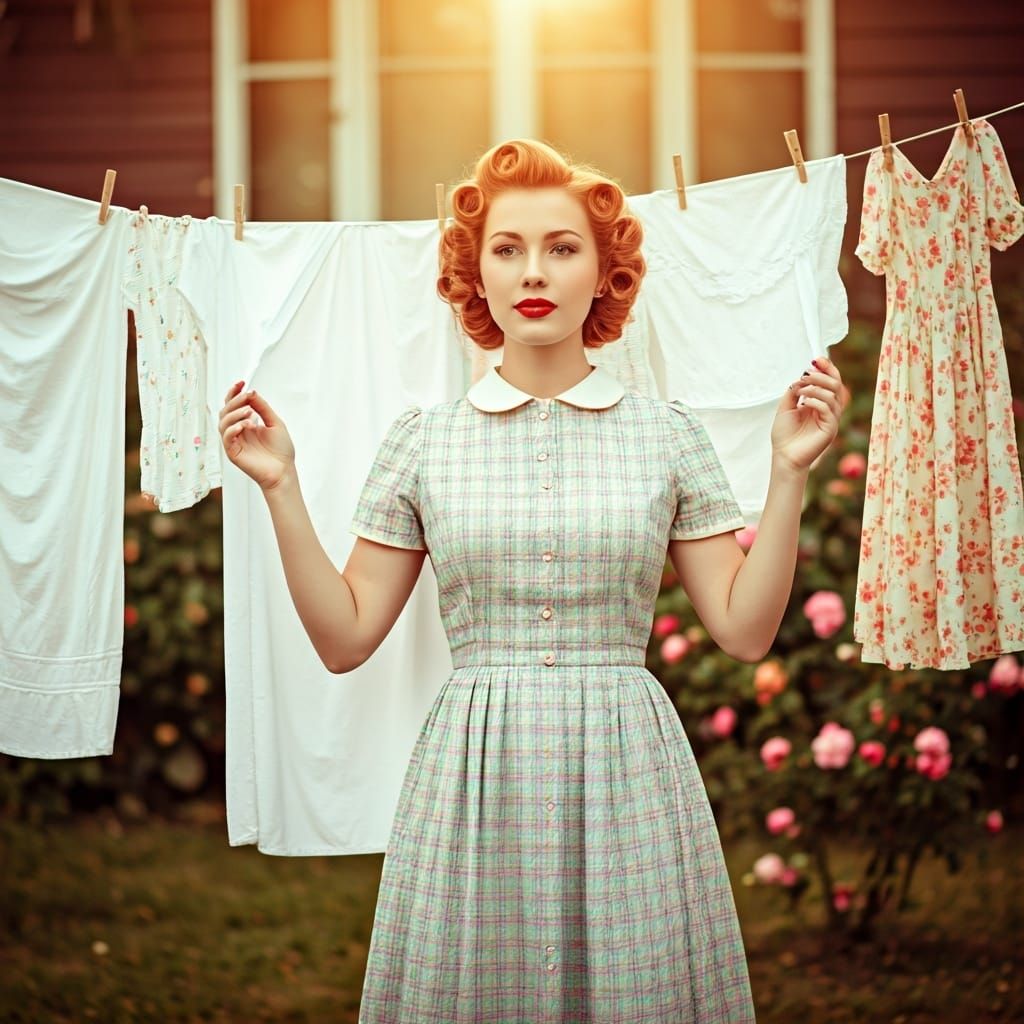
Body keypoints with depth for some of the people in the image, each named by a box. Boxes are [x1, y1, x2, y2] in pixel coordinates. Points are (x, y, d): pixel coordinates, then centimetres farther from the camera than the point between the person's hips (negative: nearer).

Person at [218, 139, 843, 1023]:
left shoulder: (667, 433, 4)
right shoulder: (424, 438, 4)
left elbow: (745, 629, 3)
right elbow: (344, 639, 4)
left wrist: (790, 473, -5)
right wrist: (282, 489, -3)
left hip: (625, 777, 0)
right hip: (473, 776, 0)